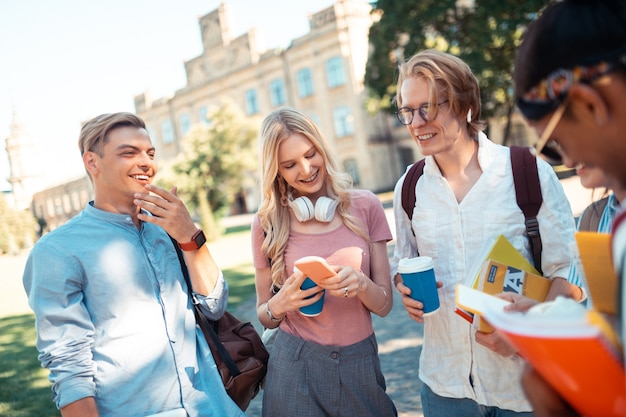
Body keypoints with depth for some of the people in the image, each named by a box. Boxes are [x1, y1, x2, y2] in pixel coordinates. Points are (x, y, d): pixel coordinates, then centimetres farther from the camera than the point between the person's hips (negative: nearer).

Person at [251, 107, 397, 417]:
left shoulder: (365, 206, -4)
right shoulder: (268, 223, -5)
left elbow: (384, 305, 0)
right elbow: (264, 317, 5)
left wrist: (361, 284, -21)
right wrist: (279, 304, -17)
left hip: (360, 364, 1)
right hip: (296, 367, 0)